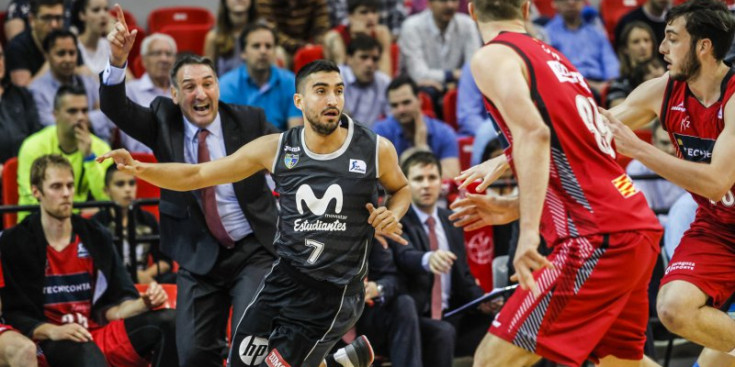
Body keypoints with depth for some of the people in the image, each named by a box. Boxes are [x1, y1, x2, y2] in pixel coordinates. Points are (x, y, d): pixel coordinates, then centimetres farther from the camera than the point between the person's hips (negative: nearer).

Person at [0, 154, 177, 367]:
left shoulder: (96, 237, 14)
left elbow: (111, 307, 12)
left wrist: (144, 303, -10)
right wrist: (52, 331, -21)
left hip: (101, 333, 5)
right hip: (52, 343, -5)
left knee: (168, 322, -21)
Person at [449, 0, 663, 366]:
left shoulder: (492, 57, -2)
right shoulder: (552, 56, 23)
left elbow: (533, 133, -20)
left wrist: (529, 231, -26)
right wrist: (509, 209, 28)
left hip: (599, 239, -9)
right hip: (640, 229, 9)